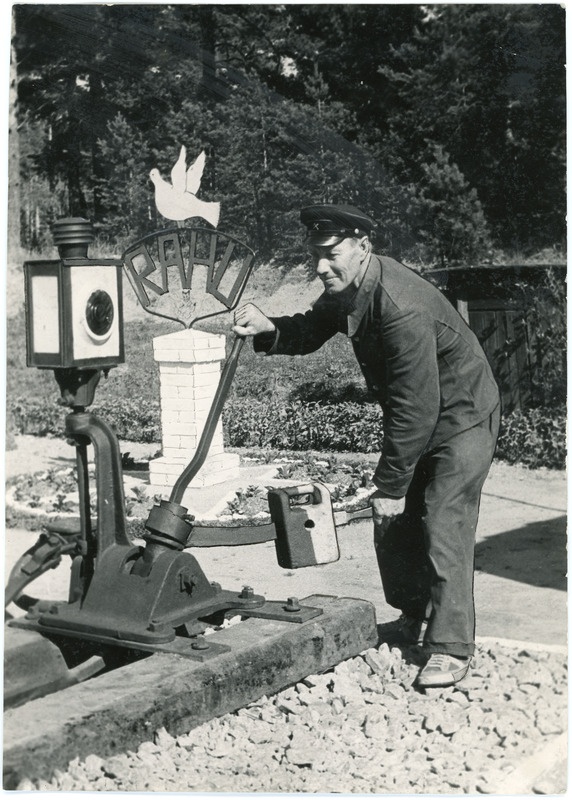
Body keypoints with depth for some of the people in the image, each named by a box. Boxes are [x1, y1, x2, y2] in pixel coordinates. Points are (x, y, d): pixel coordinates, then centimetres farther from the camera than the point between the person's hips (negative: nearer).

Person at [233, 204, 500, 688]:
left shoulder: (403, 308, -35)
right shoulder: (346, 289, -7)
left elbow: (416, 408, -33)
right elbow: (311, 331, 10)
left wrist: (390, 485, -27)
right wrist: (269, 329, -13)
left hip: (462, 419, -9)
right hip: (416, 420, 9)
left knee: (443, 527, -13)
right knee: (392, 523, 12)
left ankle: (451, 648, -2)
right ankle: (416, 615, 33)